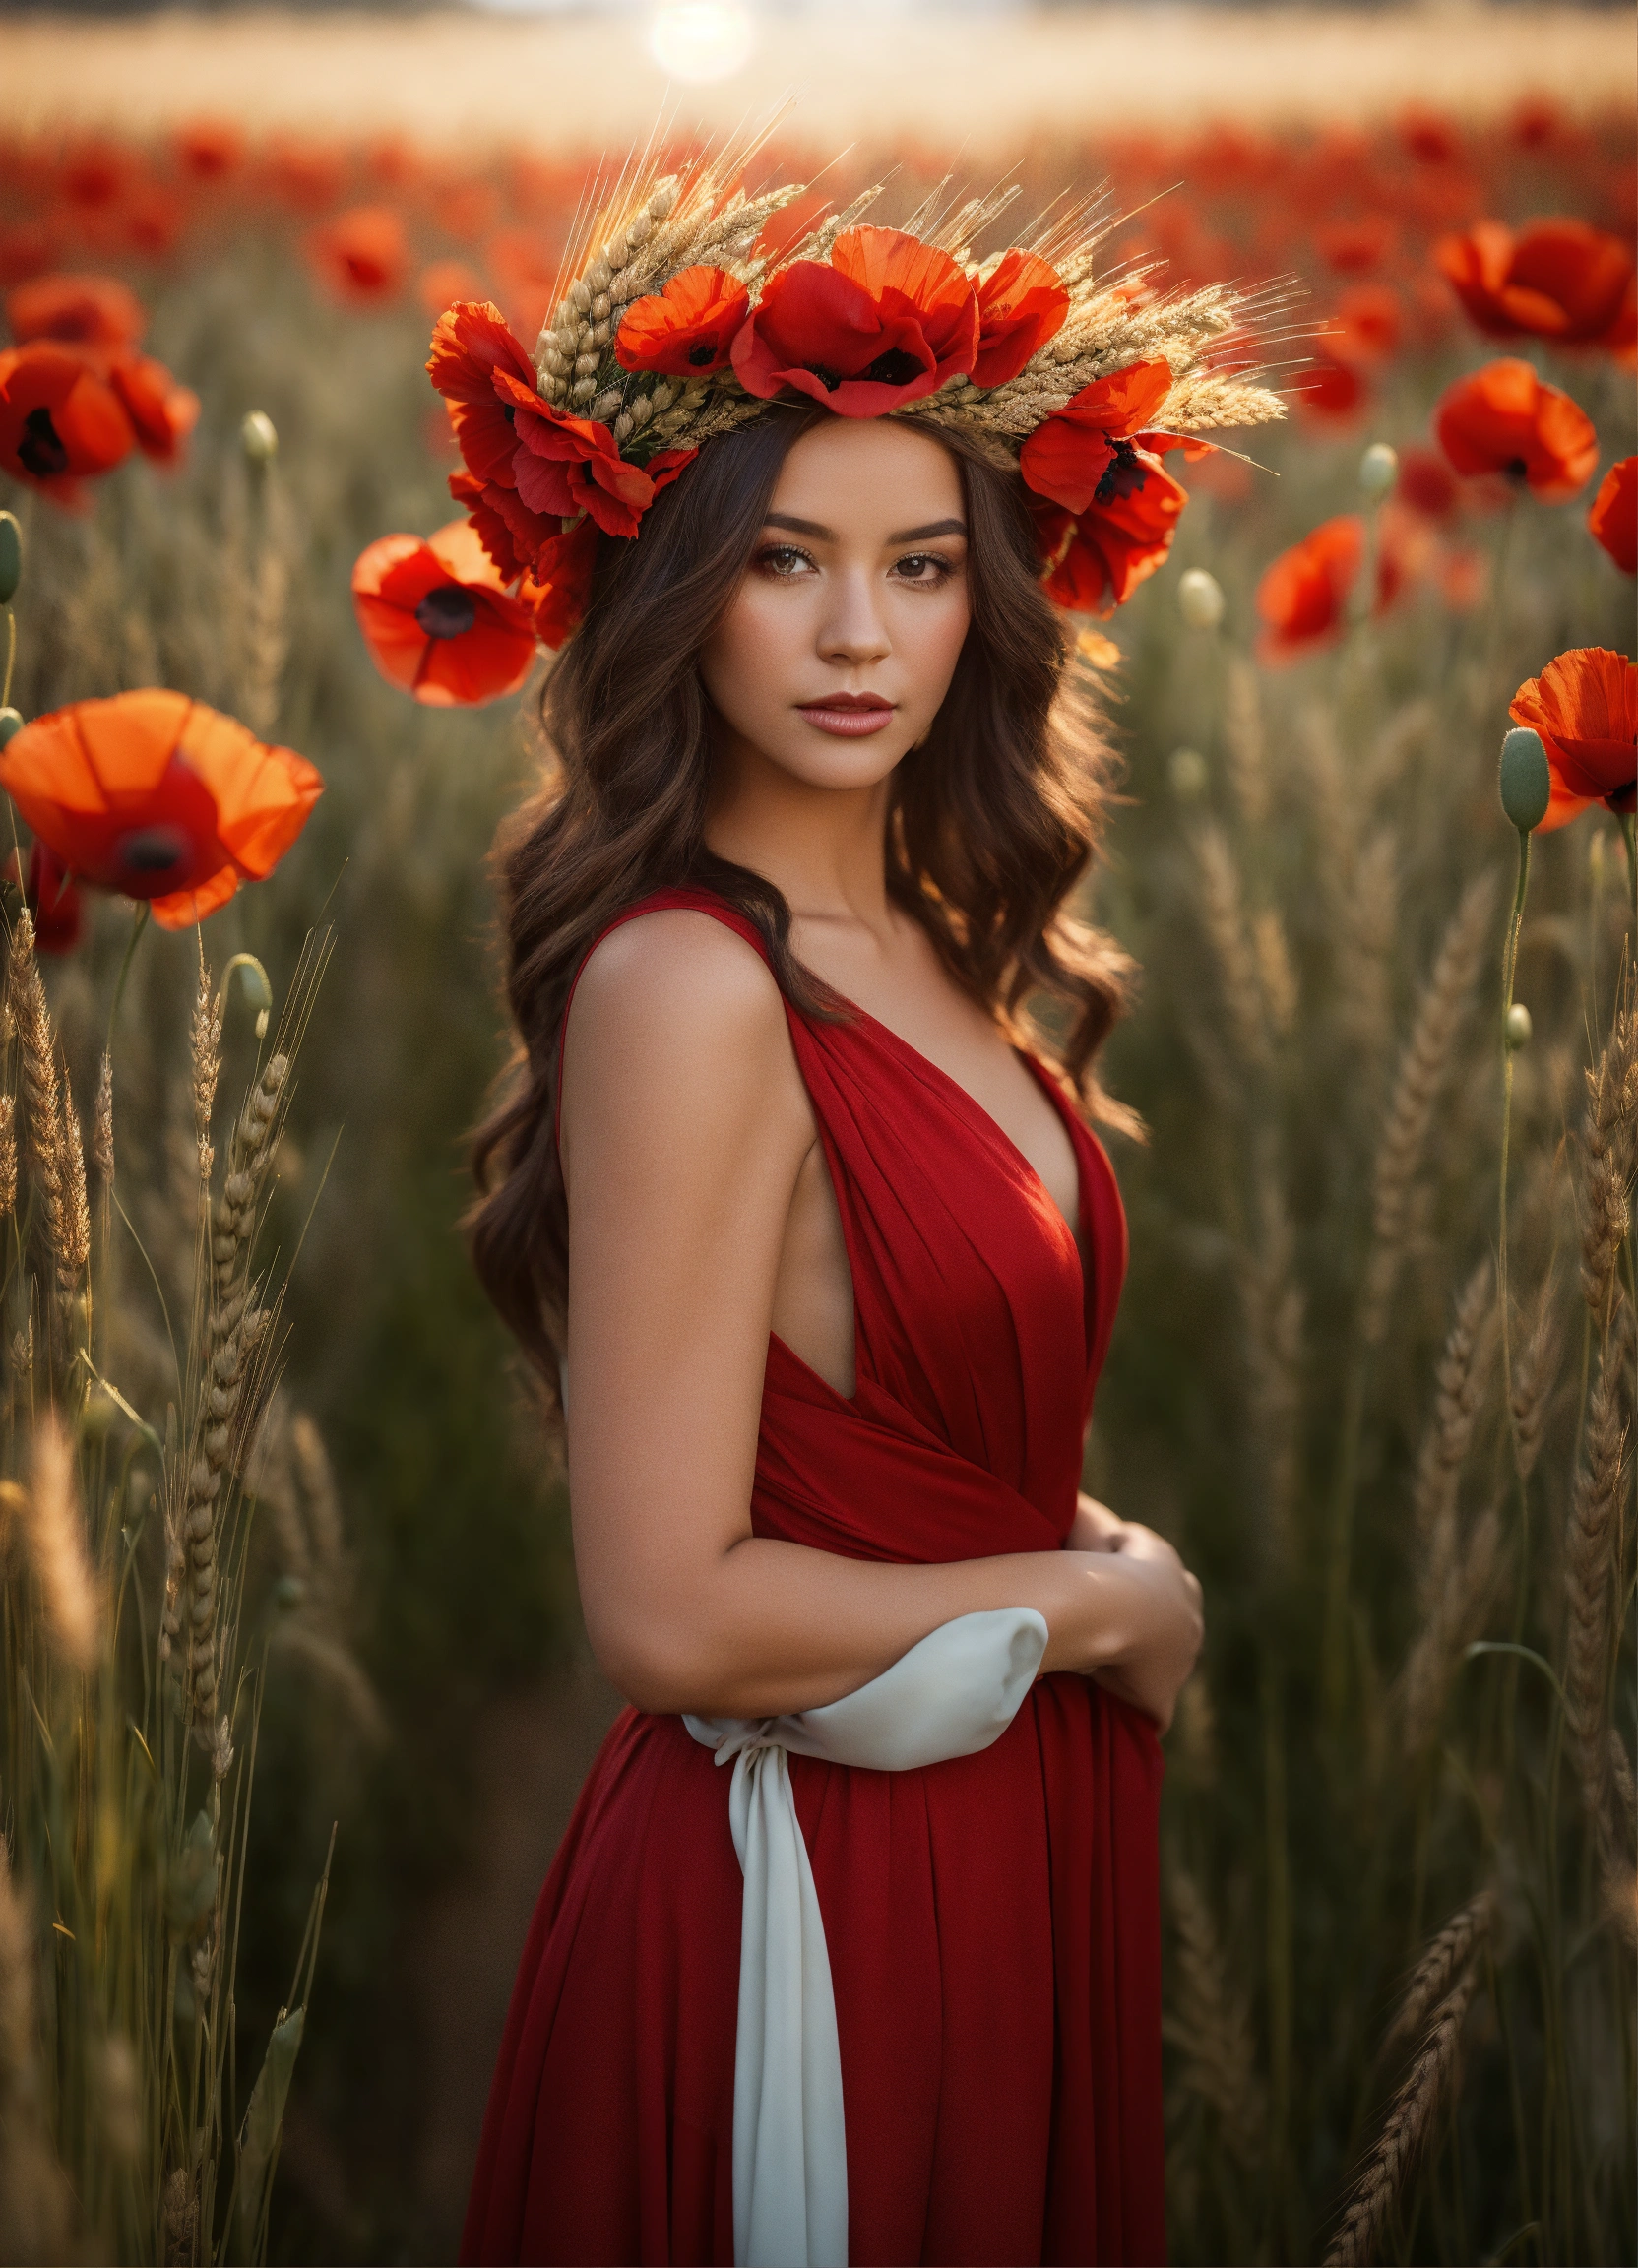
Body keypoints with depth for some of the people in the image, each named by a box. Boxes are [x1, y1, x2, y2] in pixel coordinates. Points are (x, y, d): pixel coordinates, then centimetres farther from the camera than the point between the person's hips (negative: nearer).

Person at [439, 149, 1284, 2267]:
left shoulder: (931, 953, 4)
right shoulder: (689, 982, -20)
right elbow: (673, 1614, -23)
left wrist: (1104, 1546, -4)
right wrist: (1096, 1601, -11)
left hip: (1013, 1852, 8)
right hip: (811, 1888, -8)